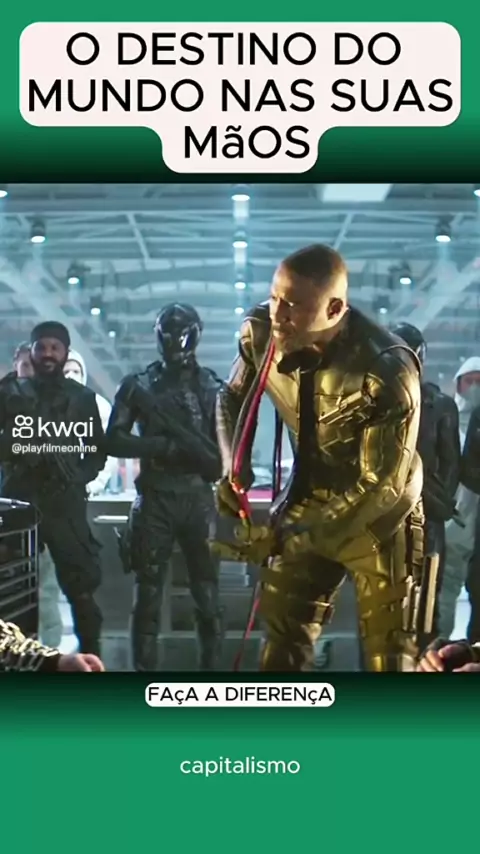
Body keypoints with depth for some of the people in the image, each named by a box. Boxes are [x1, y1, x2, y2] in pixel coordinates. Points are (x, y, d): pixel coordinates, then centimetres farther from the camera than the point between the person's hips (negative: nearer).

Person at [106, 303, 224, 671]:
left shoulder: (212, 388, 5)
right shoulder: (139, 385, 4)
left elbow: (224, 451, 1)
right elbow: (114, 441, -2)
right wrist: (164, 445, -13)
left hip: (198, 500, 0)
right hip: (154, 500, 0)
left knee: (208, 596, 2)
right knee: (148, 595, 3)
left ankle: (212, 668, 11)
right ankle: (145, 671, 10)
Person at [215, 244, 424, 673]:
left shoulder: (386, 370, -32)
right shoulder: (262, 333, -17)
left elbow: (382, 486, -28)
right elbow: (233, 397, 5)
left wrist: (290, 535, -31)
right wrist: (234, 470, -11)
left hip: (378, 515, -4)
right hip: (310, 500, 5)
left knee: (388, 651, 4)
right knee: (282, 630, 8)